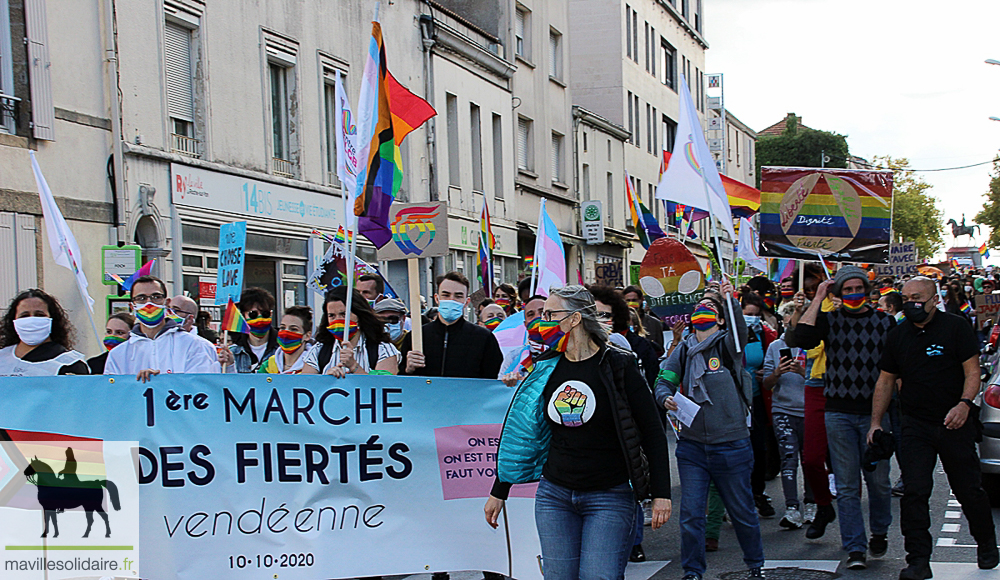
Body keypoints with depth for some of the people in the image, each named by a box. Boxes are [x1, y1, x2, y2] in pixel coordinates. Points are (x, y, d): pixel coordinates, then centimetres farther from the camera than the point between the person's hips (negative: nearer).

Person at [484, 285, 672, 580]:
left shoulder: (617, 366, -7)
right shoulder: (546, 368, 7)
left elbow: (653, 433, -6)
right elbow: (521, 431, 14)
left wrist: (661, 494, -12)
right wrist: (498, 492, 14)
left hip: (609, 497, -4)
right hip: (554, 495, 5)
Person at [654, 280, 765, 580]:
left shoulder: (726, 344, -2)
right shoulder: (684, 349, 8)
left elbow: (739, 333, -24)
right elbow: (664, 381, 6)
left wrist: (732, 302, -40)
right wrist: (666, 398, -16)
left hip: (730, 445, -2)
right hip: (691, 445, 2)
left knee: (742, 512, 11)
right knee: (690, 515, 0)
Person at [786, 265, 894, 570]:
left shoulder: (885, 322, 7)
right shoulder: (828, 320, 3)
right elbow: (799, 339, -15)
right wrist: (818, 299, -11)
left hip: (874, 411, 1)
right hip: (839, 412, -1)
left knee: (878, 481, 6)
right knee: (847, 486, -1)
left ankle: (879, 533, 30)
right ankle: (855, 548, 4)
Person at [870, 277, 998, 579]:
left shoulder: (955, 327, -5)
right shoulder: (897, 336, 7)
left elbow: (972, 372, -7)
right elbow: (885, 381, 13)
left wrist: (964, 404, -23)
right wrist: (876, 422, 7)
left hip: (954, 422, -2)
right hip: (915, 425, 3)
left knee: (969, 490, 8)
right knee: (913, 493, -6)